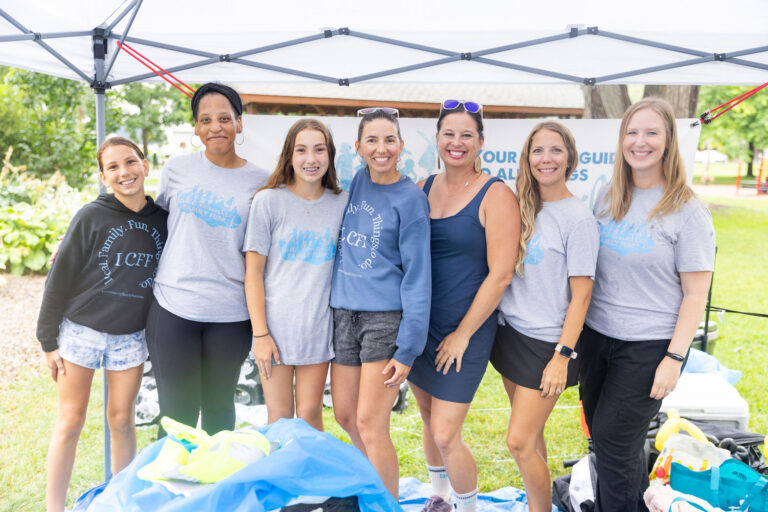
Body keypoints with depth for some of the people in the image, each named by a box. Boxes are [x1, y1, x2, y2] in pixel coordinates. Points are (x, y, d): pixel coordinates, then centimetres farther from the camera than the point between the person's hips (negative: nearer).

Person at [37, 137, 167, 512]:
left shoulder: (162, 219, -1)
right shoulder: (91, 217, -10)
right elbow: (60, 279, -6)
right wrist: (48, 340, -5)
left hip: (131, 336, 2)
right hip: (81, 330, -2)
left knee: (122, 420, 11)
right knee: (70, 422, 6)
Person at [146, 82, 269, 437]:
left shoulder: (258, 182, 2)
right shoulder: (177, 169, 4)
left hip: (231, 314, 0)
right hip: (173, 308, 0)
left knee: (219, 407, 14)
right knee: (176, 411, 6)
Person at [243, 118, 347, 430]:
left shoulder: (341, 203, 3)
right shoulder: (269, 200, -5)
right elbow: (253, 273, -4)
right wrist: (260, 334, -9)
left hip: (319, 326, 2)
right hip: (276, 323, -2)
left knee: (310, 415, 8)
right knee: (279, 418, 6)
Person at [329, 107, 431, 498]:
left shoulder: (410, 198, -9)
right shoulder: (354, 182, 6)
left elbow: (417, 275, -11)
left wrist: (407, 349, -15)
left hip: (387, 318, -6)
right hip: (343, 313, 6)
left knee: (370, 423, -5)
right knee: (345, 416, 14)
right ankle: (379, 477, 38)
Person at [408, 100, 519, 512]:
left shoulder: (495, 195, -11)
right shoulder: (423, 188, 5)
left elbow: (500, 275, -14)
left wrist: (463, 334, -12)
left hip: (465, 329, -5)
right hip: (419, 323, 6)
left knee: (445, 435, -5)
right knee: (429, 418, 18)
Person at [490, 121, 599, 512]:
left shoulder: (578, 219, -12)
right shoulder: (522, 208, 5)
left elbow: (581, 295, -12)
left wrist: (562, 356, -15)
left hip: (547, 343, -6)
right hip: (511, 331, 6)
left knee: (520, 442, -3)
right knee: (528, 433, 16)